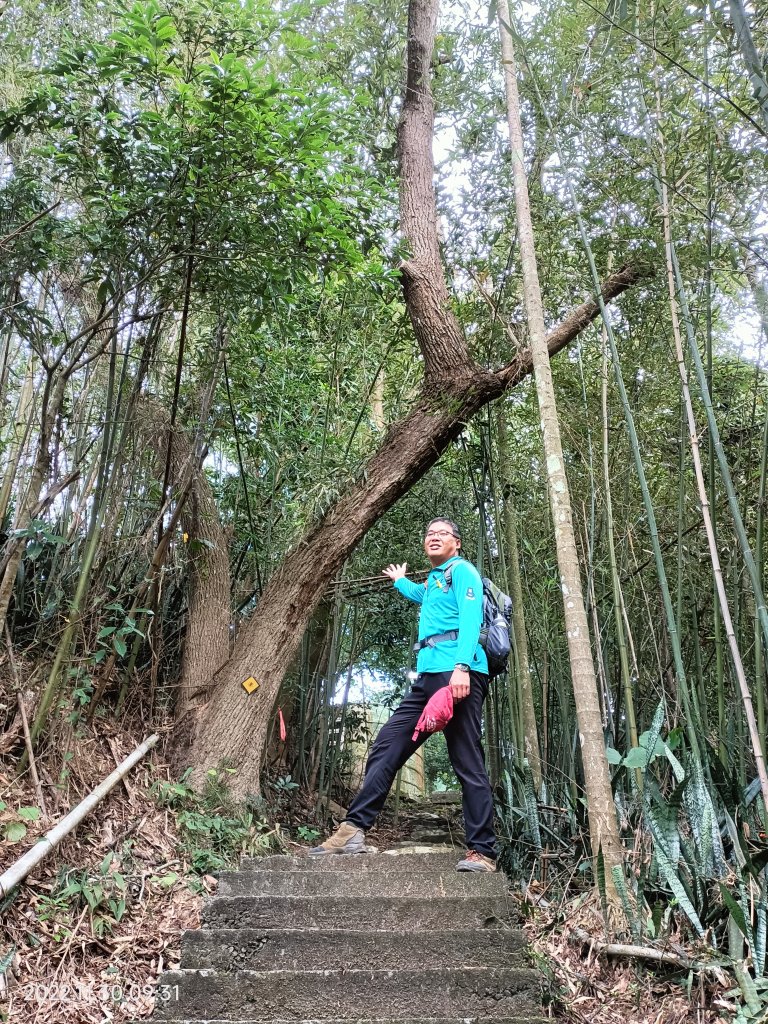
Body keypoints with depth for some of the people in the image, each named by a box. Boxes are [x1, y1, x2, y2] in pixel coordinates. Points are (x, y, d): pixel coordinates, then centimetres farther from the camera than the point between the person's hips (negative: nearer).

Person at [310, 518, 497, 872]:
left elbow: (470, 618, -13)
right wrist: (400, 581, 71)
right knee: (386, 747, 2)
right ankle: (353, 830, 3)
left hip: (457, 673, -9)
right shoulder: (432, 581, 28)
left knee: (468, 764, -8)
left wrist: (462, 666, -27)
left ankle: (482, 852, -3)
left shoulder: (462, 571, 3)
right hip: (428, 676, 9)